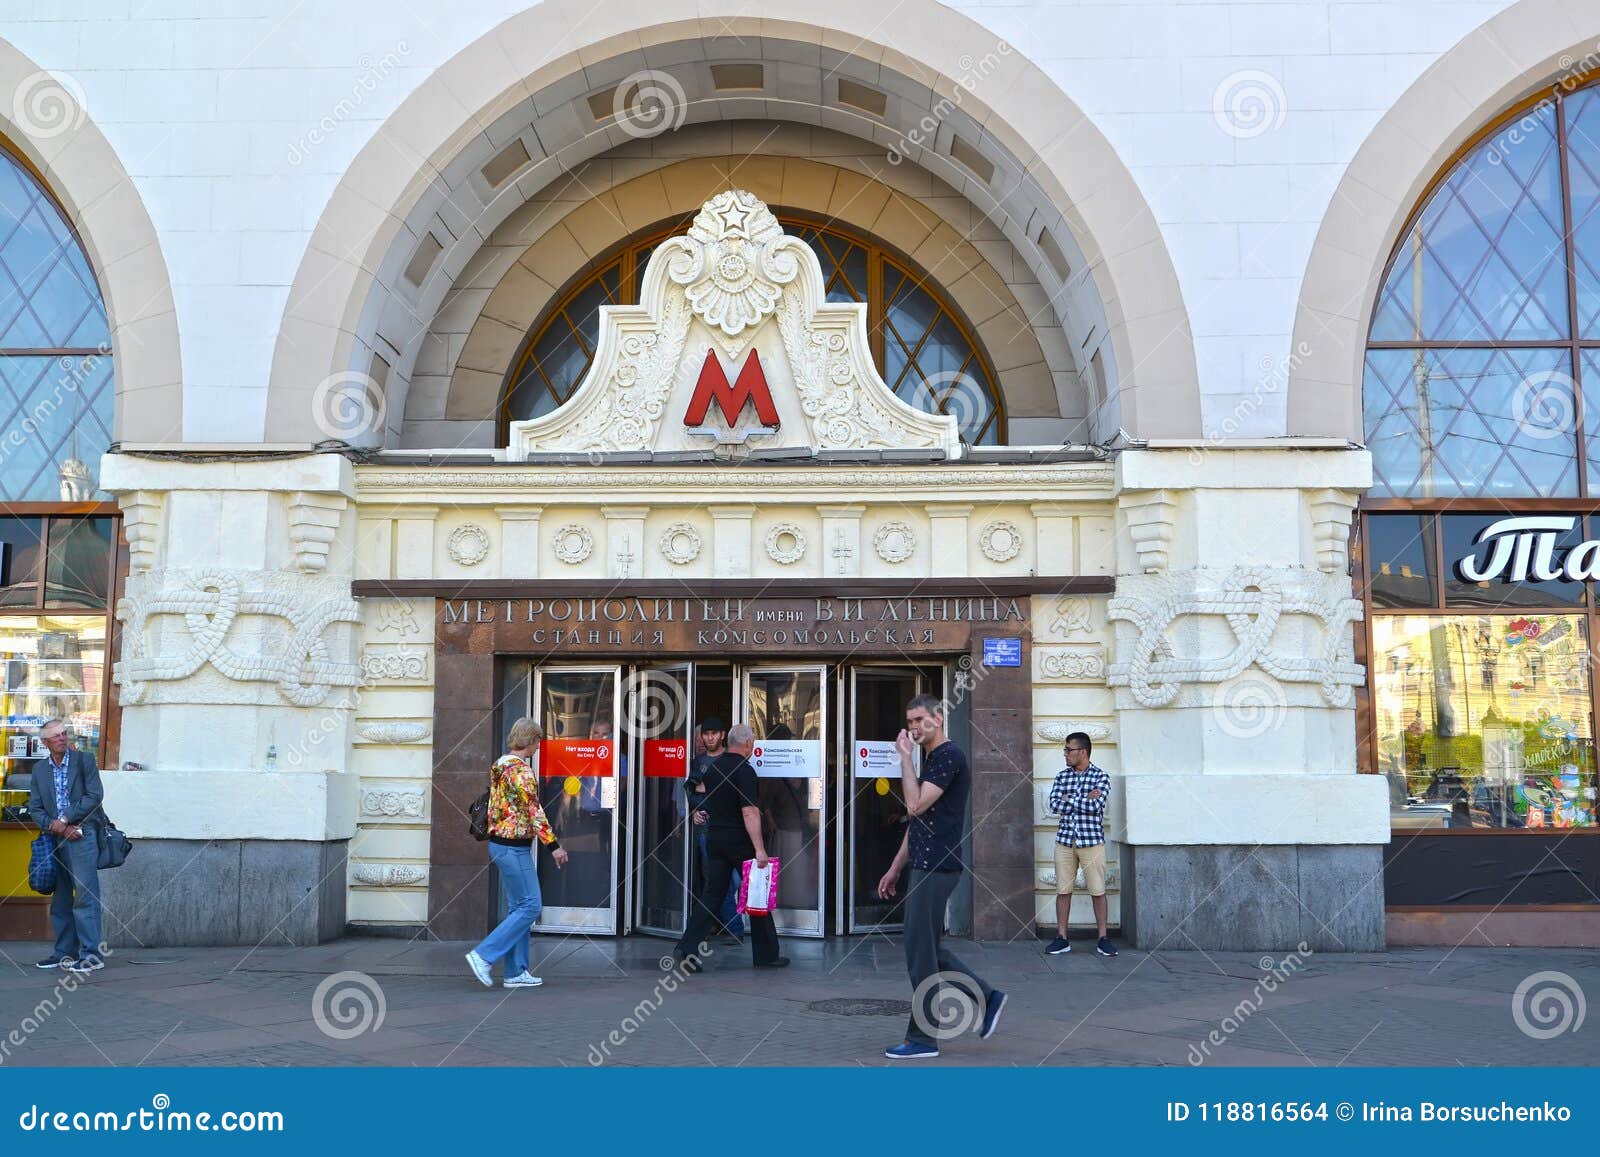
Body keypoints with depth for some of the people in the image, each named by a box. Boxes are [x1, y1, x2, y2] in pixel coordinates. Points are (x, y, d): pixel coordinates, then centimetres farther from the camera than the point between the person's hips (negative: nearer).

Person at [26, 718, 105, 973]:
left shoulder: (84, 760, 2)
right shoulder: (39, 770, 13)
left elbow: (95, 795, -6)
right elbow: (35, 808, 9)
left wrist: (64, 820, -9)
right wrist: (57, 827, -7)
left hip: (82, 835, -5)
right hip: (56, 838, 5)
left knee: (84, 894, -10)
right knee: (60, 899, 9)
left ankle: (91, 953, -11)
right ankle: (64, 953, 17)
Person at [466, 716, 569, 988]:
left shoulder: (500, 766, 12)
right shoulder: (521, 770, -17)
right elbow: (534, 811, -20)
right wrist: (553, 845, -18)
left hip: (500, 843, 10)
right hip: (514, 847, -10)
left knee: (517, 907, 13)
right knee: (530, 906, -5)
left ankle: (516, 972, 15)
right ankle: (483, 955, -7)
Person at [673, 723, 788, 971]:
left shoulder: (713, 767, 9)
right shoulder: (744, 771, -15)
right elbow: (749, 812, -22)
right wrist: (759, 849, -25)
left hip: (715, 838, 7)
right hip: (740, 841, -7)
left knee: (711, 894, 6)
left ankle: (687, 948, -5)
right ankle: (766, 955, 13)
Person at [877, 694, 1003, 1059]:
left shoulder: (949, 756, -13)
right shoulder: (931, 759, 18)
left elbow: (915, 806, -22)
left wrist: (905, 756, -15)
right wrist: (895, 868, 20)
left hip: (936, 868, -10)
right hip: (925, 866, 10)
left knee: (921, 954, -3)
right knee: (928, 950, 14)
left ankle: (922, 1039, 5)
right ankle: (988, 998, 22)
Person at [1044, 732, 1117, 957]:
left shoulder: (1100, 776, -3)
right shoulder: (1062, 776, 9)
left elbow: (1096, 806, -17)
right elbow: (1054, 805, -4)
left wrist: (1069, 799, -8)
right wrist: (1085, 799, -10)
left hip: (1092, 841, -3)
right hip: (1065, 840, 3)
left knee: (1097, 891, 0)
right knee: (1063, 890, 4)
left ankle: (1103, 939, 10)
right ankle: (1061, 938, 11)